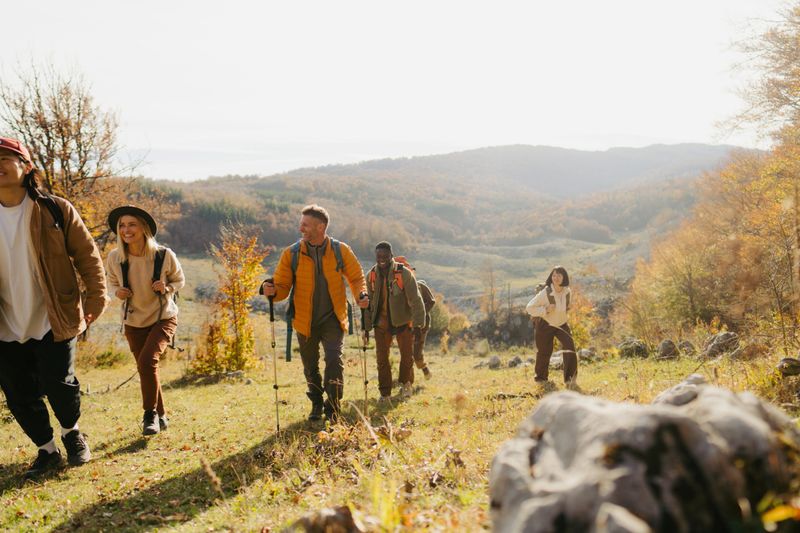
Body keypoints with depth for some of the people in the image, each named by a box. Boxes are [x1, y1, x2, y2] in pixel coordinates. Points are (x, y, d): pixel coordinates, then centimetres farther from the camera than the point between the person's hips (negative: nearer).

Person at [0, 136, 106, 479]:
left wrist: (96, 298, -12)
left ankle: (71, 432, 26)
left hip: (52, 322, -3)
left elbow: (87, 254, -4)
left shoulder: (55, 210, -6)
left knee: (58, 385, -6)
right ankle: (46, 450, 29)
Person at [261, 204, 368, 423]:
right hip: (305, 321, 2)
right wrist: (272, 290, -27)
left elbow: (356, 276, 6)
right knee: (310, 366, 15)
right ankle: (316, 404, 39)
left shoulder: (340, 250, -7)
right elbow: (282, 286, -4)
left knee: (334, 360, -17)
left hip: (332, 318, -2)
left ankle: (332, 408, -2)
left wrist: (361, 294, -14)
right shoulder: (291, 254, -7)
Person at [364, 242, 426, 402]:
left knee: (407, 356, 9)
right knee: (382, 358, 3)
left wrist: (418, 322, -22)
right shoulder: (371, 275, 0)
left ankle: (406, 383, 37)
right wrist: (367, 326, 8)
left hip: (403, 322, -2)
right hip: (381, 323, 3)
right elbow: (368, 302, 8)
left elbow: (415, 299, -15)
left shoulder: (404, 273, -14)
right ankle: (385, 393, 17)